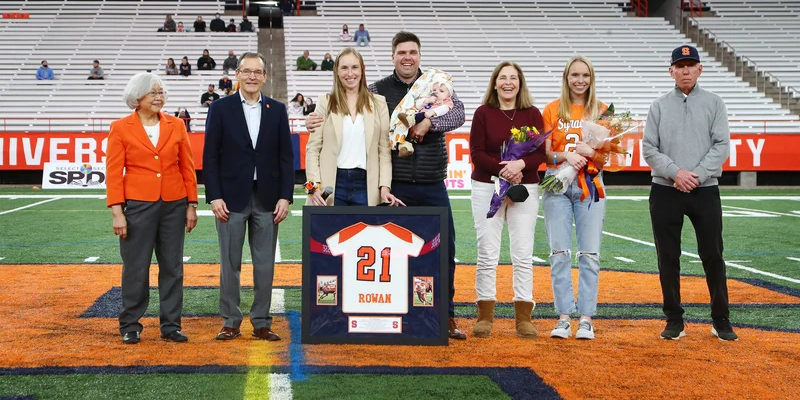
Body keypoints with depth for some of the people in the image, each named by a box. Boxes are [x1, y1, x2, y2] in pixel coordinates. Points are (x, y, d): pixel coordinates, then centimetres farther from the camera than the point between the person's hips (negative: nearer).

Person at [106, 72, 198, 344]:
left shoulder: (176, 126, 6)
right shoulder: (121, 128, -2)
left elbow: (187, 167, 8)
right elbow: (113, 172, -4)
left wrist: (191, 205, 4)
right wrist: (117, 211, -9)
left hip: (174, 206, 3)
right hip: (138, 205, -3)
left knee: (172, 267, 7)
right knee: (135, 268, 3)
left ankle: (171, 325, 16)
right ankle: (130, 326, 15)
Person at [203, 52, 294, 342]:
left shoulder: (277, 110, 7)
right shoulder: (221, 109, 1)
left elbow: (286, 156, 6)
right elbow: (210, 156, -1)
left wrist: (285, 196, -2)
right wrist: (214, 197, -9)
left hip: (267, 198, 2)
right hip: (232, 198, -2)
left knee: (265, 264, 5)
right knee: (230, 264, 3)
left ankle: (261, 323, 13)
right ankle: (230, 322, 12)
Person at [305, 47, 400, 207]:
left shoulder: (378, 103, 8)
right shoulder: (325, 102, 6)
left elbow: (384, 149, 5)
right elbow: (313, 148, 3)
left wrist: (385, 186, -5)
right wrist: (315, 185, -9)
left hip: (366, 184, 1)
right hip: (332, 184, 0)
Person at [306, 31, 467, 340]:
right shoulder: (379, 91, 3)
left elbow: (458, 114, -7)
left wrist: (429, 122, -23)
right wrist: (319, 120, -18)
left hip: (432, 186, 1)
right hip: (394, 186, -1)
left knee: (444, 250, 5)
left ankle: (447, 317, 17)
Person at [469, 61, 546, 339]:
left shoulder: (532, 114, 6)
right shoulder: (483, 113, 3)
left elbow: (540, 152, 1)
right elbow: (476, 153, -3)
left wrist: (521, 164, -19)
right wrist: (502, 169, -18)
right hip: (487, 188, -1)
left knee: (523, 254, 0)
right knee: (487, 254, 0)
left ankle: (524, 319, 6)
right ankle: (485, 317, 7)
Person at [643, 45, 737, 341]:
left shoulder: (714, 103, 6)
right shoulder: (660, 106, 8)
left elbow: (722, 145, -3)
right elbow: (649, 149, 1)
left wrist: (698, 175, -14)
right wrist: (675, 172, -13)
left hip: (705, 191, -1)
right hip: (665, 192, 1)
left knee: (713, 256, 1)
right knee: (668, 258, 4)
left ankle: (721, 320, 11)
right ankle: (674, 320, 14)